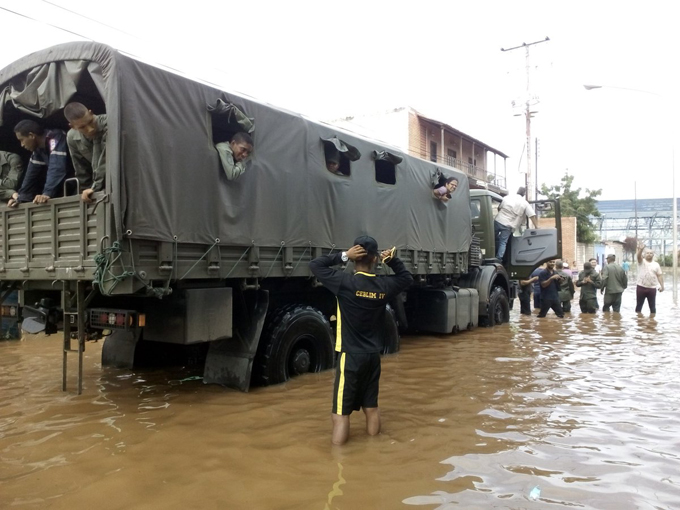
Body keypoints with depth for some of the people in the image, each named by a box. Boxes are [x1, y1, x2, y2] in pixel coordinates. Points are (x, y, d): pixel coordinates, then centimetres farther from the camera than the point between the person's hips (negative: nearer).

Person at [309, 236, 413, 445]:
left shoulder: (346, 282, -16)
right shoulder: (384, 285, -1)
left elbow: (315, 265, -10)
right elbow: (407, 278, 20)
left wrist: (343, 255, -12)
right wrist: (393, 260, 6)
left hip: (351, 356, -5)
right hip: (373, 356, 5)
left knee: (341, 412, 0)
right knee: (371, 406, 19)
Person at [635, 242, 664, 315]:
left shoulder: (656, 264, 8)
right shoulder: (641, 262, 0)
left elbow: (659, 275, 8)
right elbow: (639, 256, -23)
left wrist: (662, 285, -1)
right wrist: (641, 249, -44)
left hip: (652, 288, 2)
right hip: (641, 287, -2)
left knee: (652, 306, 7)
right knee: (639, 305, 5)